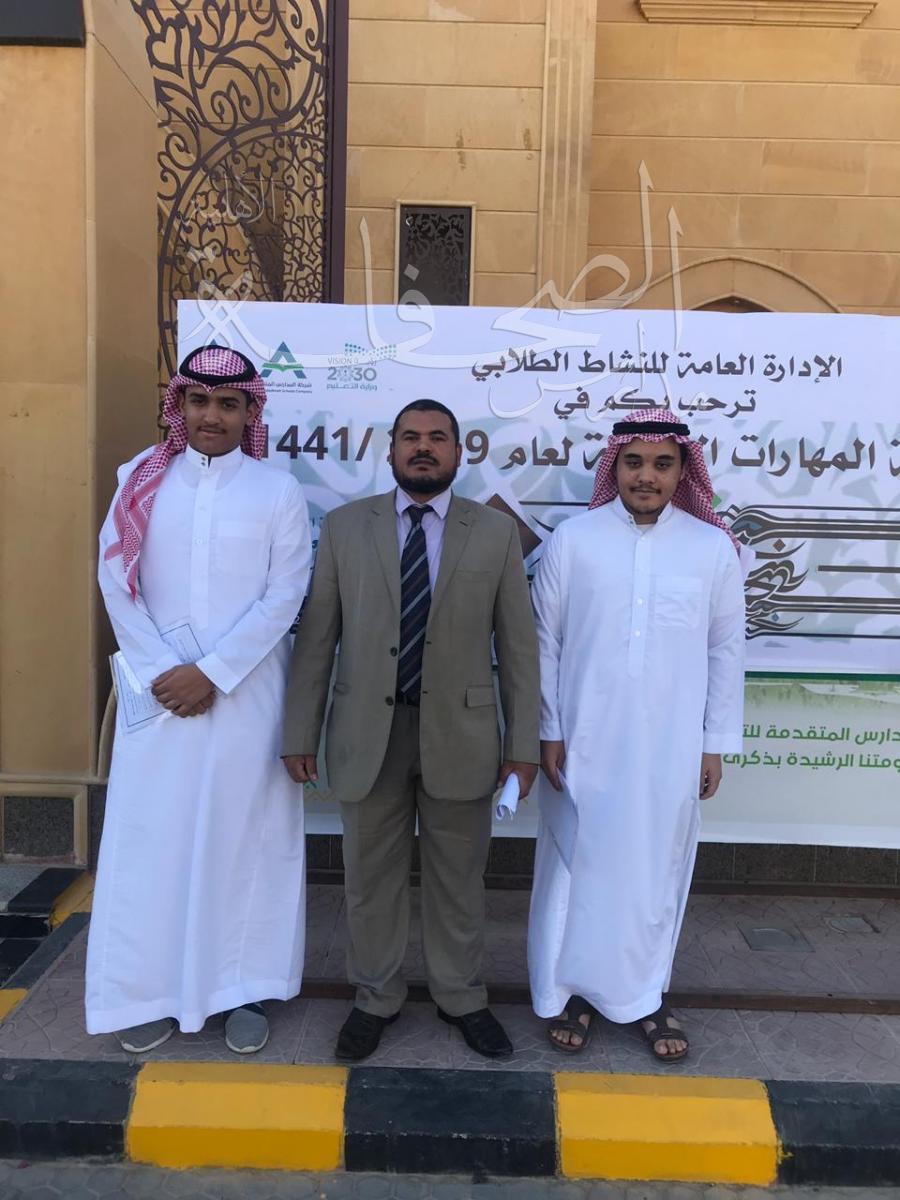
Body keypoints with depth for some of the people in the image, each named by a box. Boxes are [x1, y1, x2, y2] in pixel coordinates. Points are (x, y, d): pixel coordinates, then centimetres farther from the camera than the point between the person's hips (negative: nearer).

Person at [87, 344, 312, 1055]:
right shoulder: (141, 480, 6)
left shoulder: (279, 491, 0)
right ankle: (150, 990, 25)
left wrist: (210, 672, -12)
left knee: (246, 835, 7)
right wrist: (160, 672, -8)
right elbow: (116, 581, 2)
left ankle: (243, 990, 23)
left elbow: (284, 597, -6)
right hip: (157, 691, 2)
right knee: (152, 835, 7)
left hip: (247, 693, -1)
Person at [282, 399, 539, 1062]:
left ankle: (462, 996, 39)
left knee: (459, 878, 15)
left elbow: (518, 643, 0)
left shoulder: (497, 531, 1)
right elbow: (316, 636, 2)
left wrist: (524, 743, -1)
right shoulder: (344, 526, 2)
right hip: (368, 731, 1)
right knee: (372, 877, 15)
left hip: (460, 733, 0)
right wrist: (301, 732, 1)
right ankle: (376, 998, 38)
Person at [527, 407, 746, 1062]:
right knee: (577, 866, 11)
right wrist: (548, 731, -2)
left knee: (657, 871, 14)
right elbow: (547, 642, -2)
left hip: (671, 747, 1)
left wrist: (716, 743, 4)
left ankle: (648, 994, 35)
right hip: (584, 743, -1)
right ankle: (569, 990, 31)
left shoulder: (714, 547, -1)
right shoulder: (571, 539, -5)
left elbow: (725, 649, 4)